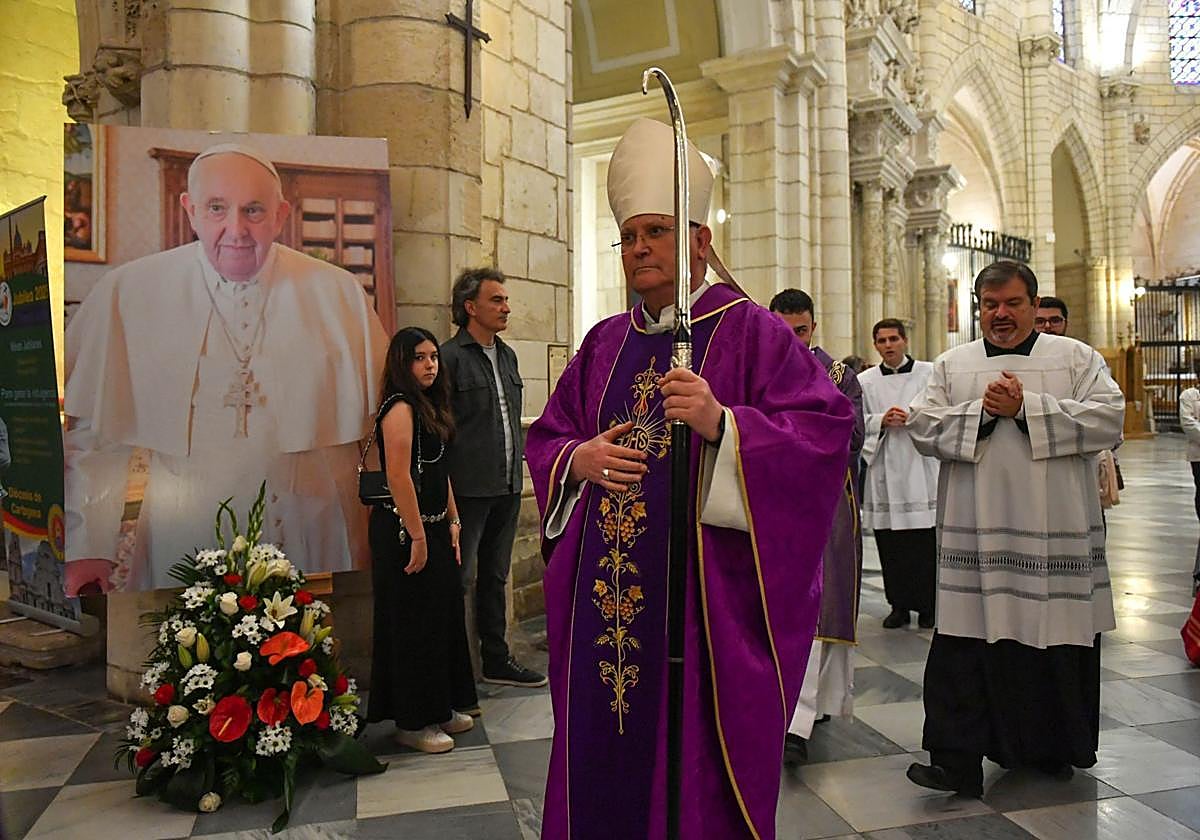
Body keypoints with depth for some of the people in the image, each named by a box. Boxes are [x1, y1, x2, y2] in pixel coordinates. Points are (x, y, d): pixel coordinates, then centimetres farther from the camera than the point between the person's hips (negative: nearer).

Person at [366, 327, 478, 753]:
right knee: (414, 625, 1)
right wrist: (417, 537, -21)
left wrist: (452, 521, 12)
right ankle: (412, 722, 15)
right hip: (405, 532, -9)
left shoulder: (430, 407, 13)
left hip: (433, 528, 9)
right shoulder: (400, 409, -16)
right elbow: (399, 477, -22)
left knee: (442, 617, 16)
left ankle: (441, 708, 30)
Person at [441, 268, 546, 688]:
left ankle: (496, 660, 29)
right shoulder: (451, 357, -11)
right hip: (469, 490, -8)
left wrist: (516, 472, 15)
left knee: (495, 578, 17)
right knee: (460, 581, 0)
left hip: (508, 487, 8)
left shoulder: (507, 355, 13)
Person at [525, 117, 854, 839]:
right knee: (601, 757, 15)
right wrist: (579, 459, -4)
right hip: (606, 591, 5)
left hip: (703, 595, -5)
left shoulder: (749, 331, -4)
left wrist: (722, 423, -25)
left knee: (697, 765, 6)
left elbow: (826, 428, -13)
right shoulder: (605, 343, 13)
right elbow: (545, 439, 17)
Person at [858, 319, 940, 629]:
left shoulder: (929, 373, 4)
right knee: (890, 546, 5)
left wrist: (912, 418, -13)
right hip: (884, 471, 2)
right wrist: (881, 420, -9)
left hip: (920, 468, -2)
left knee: (926, 544, -1)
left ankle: (928, 606, 12)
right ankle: (899, 605, 17)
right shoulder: (865, 381, 9)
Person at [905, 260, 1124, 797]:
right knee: (967, 644, -2)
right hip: (976, 535, 0)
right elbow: (922, 427, 1)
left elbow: (1108, 417, -7)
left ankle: (1053, 747, 30)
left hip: (1055, 533, 0)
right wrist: (982, 411, -12)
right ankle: (957, 759, 4)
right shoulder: (952, 365, 11)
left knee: (1058, 642, 10)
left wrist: (1027, 407, -14)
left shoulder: (1077, 357, 7)